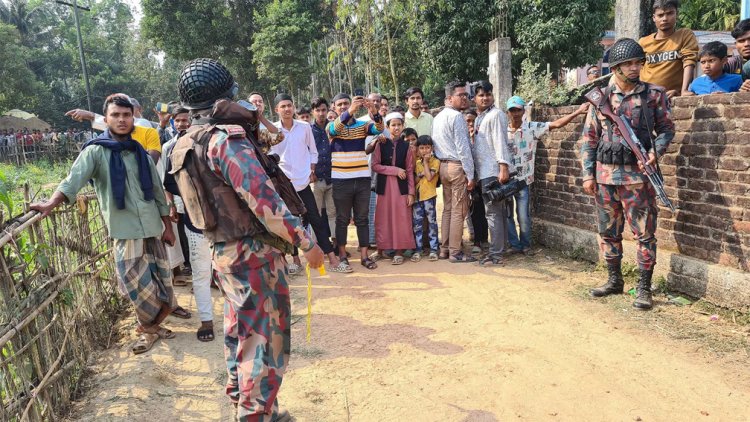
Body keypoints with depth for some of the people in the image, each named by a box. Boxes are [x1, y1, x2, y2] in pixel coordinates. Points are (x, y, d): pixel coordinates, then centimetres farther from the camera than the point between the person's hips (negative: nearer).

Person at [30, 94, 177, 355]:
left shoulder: (141, 153, 11)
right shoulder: (96, 151, -2)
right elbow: (74, 179, -17)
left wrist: (167, 226, 14)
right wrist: (51, 203, -34)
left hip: (152, 227, 4)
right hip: (125, 230, -4)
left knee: (161, 278, 7)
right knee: (138, 283, -5)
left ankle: (151, 326, 29)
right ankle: (150, 328, 18)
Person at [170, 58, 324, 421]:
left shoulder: (185, 145, 9)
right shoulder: (227, 136, -19)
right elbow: (263, 199, -26)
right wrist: (306, 242, -20)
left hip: (224, 252, 9)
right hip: (254, 253, -9)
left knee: (240, 331, 22)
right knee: (263, 339, 2)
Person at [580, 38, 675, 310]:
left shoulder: (654, 95, 2)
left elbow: (667, 129, 7)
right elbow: (589, 138, 8)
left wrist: (656, 151, -13)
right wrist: (588, 173, 2)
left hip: (637, 176, -3)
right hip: (605, 175, 3)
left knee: (644, 233, -1)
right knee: (608, 232, 11)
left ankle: (644, 288, 10)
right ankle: (614, 280, 26)